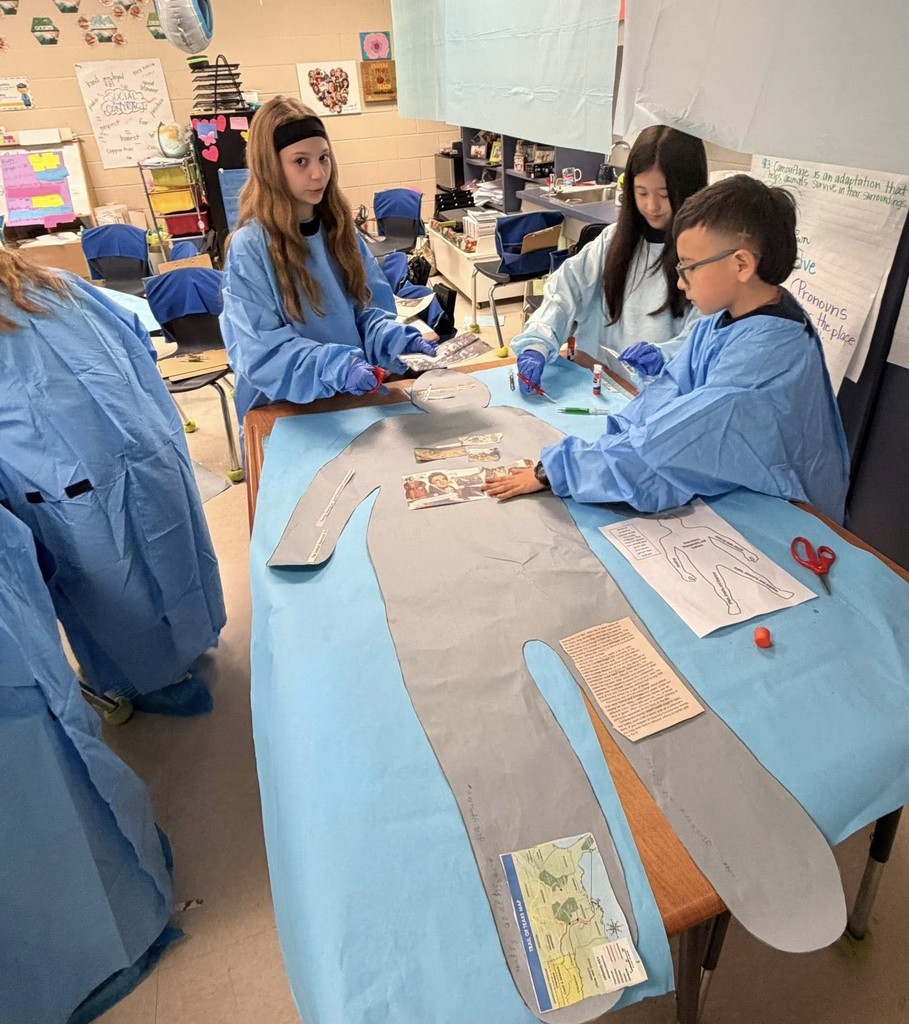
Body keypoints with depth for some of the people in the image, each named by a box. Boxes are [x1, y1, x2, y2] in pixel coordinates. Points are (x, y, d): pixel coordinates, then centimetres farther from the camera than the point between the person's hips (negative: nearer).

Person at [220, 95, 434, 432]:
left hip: (353, 400, 5)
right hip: (286, 411, -4)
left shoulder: (339, 227, 2)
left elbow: (368, 308, 5)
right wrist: (333, 367, -32)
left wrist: (396, 339, -16)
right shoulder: (249, 247, -14)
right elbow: (261, 352, -18)